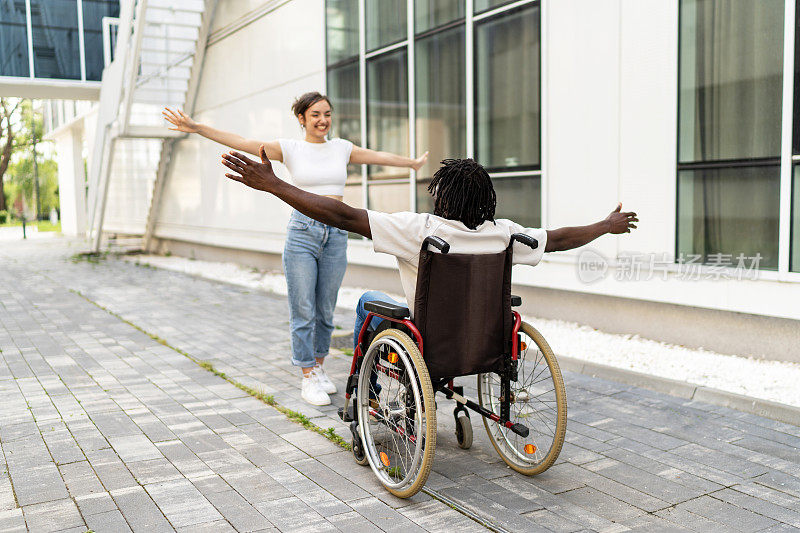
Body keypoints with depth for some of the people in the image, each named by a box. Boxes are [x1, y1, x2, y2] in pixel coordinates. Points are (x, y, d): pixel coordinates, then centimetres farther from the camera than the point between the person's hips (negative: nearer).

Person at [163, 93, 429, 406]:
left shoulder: (341, 148, 11)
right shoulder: (290, 149, 1)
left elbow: (379, 157, 23)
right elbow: (242, 143, -7)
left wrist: (413, 163, 34)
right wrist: (197, 128, -16)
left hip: (336, 233, 3)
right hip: (302, 231, -3)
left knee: (326, 310, 10)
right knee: (303, 311, 0)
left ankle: (319, 368, 27)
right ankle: (308, 379, 11)